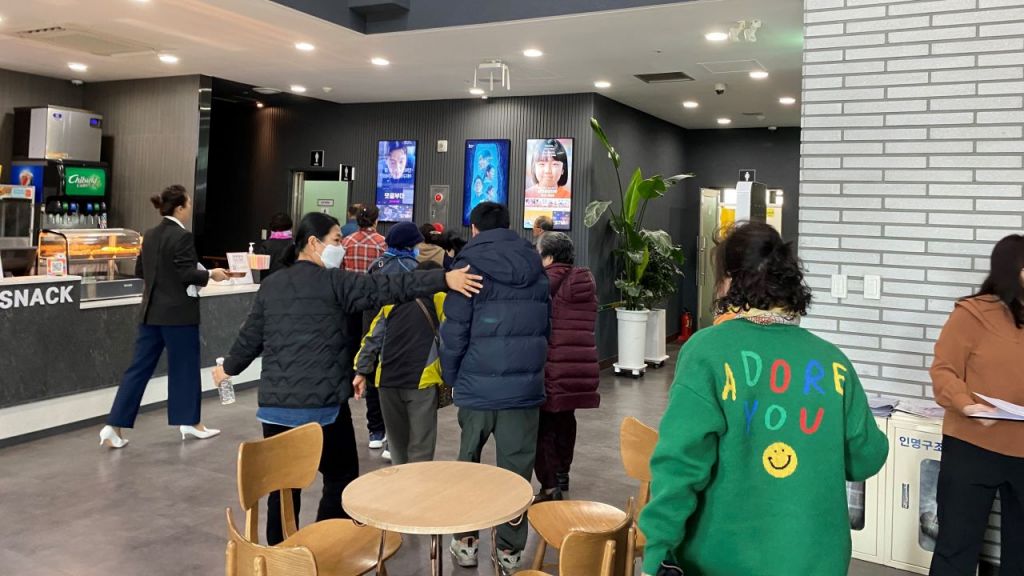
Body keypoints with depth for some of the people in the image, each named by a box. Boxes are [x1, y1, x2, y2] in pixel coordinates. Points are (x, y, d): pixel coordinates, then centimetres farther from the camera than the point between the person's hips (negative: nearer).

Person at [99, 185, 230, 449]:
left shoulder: (150, 235, 9)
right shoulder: (182, 236, -15)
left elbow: (140, 270, 17)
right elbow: (188, 275, -19)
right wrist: (211, 274, -4)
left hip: (151, 312, 7)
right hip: (178, 313, -7)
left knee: (139, 368, 7)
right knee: (184, 367, 8)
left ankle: (114, 426, 4)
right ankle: (190, 423, 21)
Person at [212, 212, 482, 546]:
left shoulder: (270, 286, 11)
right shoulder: (333, 282, -6)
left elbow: (250, 337, 17)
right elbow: (389, 289, -15)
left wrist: (229, 368, 36)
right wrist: (444, 279, -19)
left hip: (275, 403, 6)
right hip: (323, 402, -5)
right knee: (341, 478, 10)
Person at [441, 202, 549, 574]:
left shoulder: (470, 265, -5)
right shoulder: (535, 266, 8)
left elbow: (454, 330, -7)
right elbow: (545, 325, 14)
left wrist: (451, 377, 6)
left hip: (478, 384, -2)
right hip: (525, 385, 2)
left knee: (467, 464, 16)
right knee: (516, 470, 8)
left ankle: (465, 540, 23)